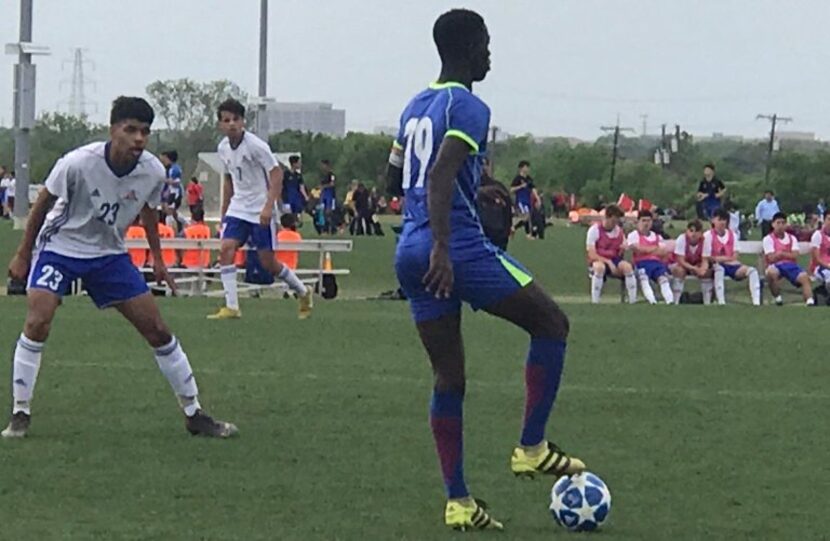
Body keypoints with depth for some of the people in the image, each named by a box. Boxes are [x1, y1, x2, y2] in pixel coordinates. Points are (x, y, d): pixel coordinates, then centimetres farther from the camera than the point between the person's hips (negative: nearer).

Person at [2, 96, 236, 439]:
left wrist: (157, 258, 16)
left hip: (109, 254, 3)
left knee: (158, 331, 0)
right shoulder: (78, 163, -27)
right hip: (60, 247, -3)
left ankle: (194, 414, 13)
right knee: (37, 323, -23)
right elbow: (43, 204, -10)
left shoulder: (153, 172, -16)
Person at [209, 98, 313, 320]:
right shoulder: (223, 148, 5)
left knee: (268, 262, -2)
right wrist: (223, 213, 19)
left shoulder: (256, 145, -16)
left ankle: (303, 292, 23)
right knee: (226, 249, -14)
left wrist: (268, 206, -26)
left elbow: (276, 173, -17)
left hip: (261, 212, -6)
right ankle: (231, 307, -15)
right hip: (238, 208, 6)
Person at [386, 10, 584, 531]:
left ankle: (459, 502, 7)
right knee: (551, 323, 7)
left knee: (449, 377, 10)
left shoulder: (415, 107, 17)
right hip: (460, 250, -8)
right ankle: (532, 448, 4)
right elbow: (440, 176, -24)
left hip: (411, 253, 8)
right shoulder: (469, 108, -10)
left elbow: (394, 176, 28)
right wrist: (442, 247, -32)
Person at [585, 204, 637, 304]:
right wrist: (608, 262, -26)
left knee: (627, 266, -29)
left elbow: (620, 255, 10)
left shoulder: (619, 231, 5)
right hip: (598, 261, -4)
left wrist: (622, 250, -14)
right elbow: (592, 255, -14)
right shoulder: (594, 230, -9)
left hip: (614, 260, 4)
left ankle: (633, 299, -24)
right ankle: (594, 301, -33)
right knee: (600, 267, -40)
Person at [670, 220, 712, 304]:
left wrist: (703, 268, -44)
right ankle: (675, 302, -32)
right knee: (679, 270, -36)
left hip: (697, 265, 2)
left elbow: (705, 260, -20)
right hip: (682, 265, -2)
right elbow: (681, 261, -27)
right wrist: (694, 269, -41)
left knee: (707, 272, -27)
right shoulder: (681, 239, -28)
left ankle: (707, 302, -17)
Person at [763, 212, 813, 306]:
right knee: (771, 272, -39)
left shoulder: (792, 238, 13)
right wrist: (788, 254, -11)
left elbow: (795, 256, -1)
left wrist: (782, 253, -10)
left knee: (804, 277, -26)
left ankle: (810, 301, -37)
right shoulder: (768, 239, 1)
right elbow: (771, 258, -9)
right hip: (776, 266, -3)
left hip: (791, 265, 3)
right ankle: (777, 298, -20)